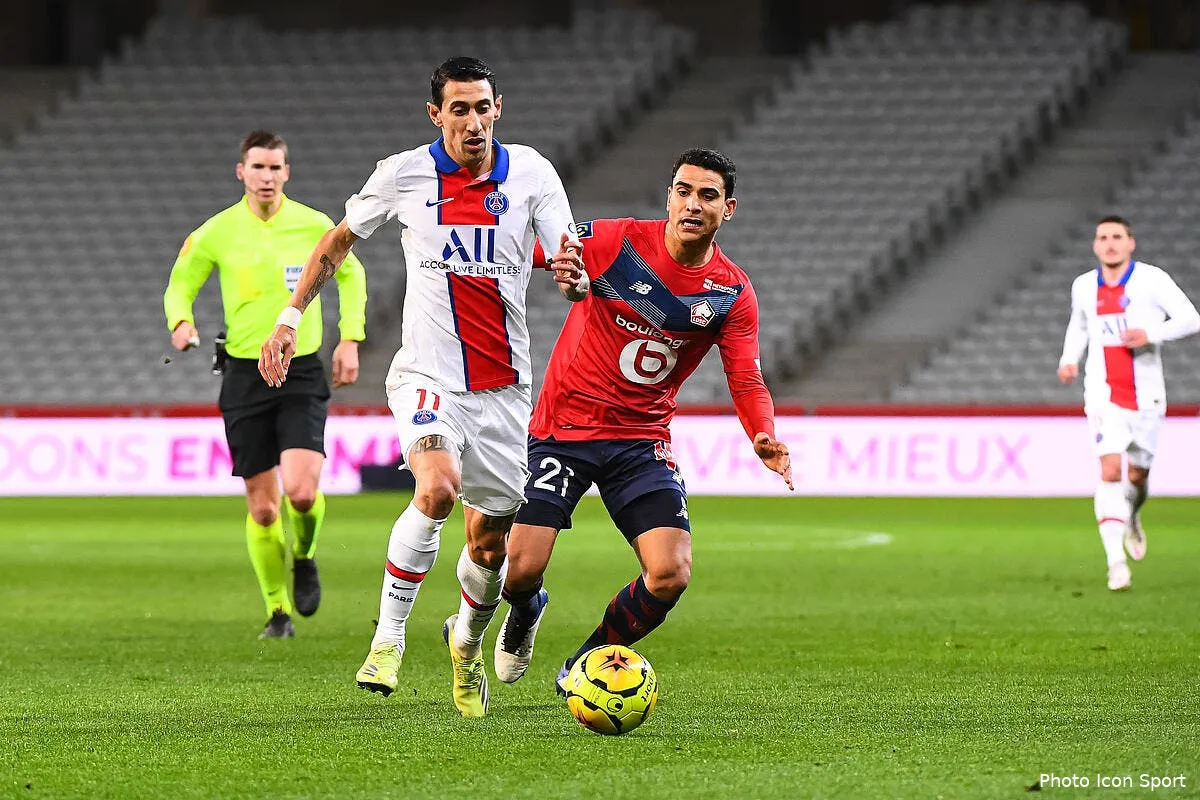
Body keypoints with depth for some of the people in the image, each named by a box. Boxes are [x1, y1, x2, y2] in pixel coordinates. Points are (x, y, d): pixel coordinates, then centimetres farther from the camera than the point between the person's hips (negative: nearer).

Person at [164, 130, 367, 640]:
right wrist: (181, 322, -12)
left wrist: (350, 339, 6)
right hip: (246, 373, 1)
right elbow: (180, 285, 10)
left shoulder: (314, 226, -1)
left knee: (301, 490, -19)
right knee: (262, 507, 1)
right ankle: (278, 611, 19)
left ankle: (304, 558, 16)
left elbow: (350, 274, 16)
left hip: (304, 372, -1)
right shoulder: (216, 233, -2)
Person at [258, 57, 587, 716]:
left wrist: (575, 278, -31)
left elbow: (573, 266, -7)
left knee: (491, 543, 9)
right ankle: (388, 637, -18)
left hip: (503, 385, 3)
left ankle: (467, 642, 40)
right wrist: (289, 317, 10)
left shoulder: (531, 173, 0)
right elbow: (338, 242, 14)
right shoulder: (405, 174, -2)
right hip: (428, 375, -2)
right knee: (438, 487, -31)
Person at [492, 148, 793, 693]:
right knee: (519, 571, -12)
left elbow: (746, 381, -6)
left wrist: (764, 437, -25)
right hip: (562, 427, -2)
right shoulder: (616, 241, -10)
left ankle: (588, 662, 15)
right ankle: (525, 612, 30)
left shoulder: (733, 294, -3)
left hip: (642, 439, 2)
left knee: (671, 576, -14)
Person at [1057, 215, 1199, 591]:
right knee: (1110, 471, -16)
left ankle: (1132, 518, 47)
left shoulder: (1152, 280, -6)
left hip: (1146, 397, -1)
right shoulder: (1084, 287, 6)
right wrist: (1069, 359, 7)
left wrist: (1152, 334, -24)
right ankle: (1116, 561, -22)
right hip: (1104, 395, 1)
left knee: (1138, 475, 10)